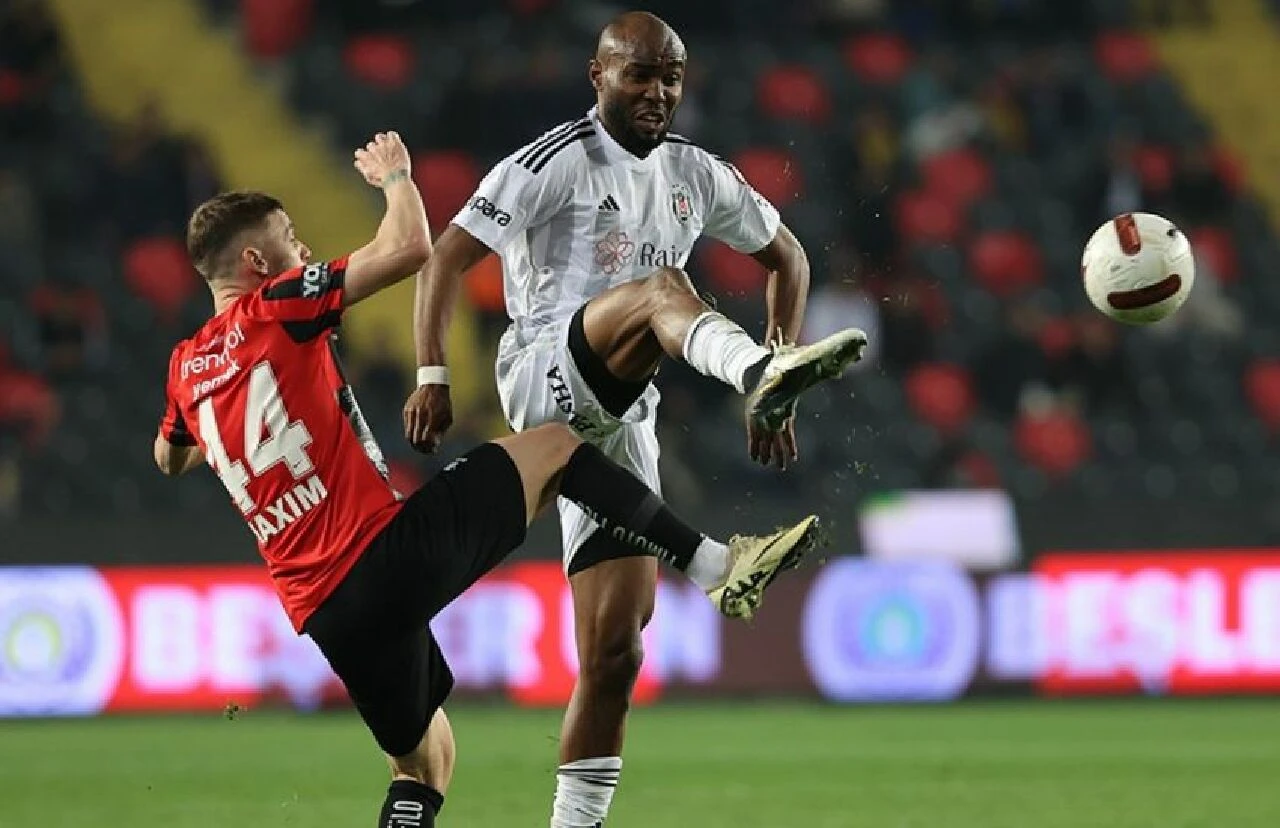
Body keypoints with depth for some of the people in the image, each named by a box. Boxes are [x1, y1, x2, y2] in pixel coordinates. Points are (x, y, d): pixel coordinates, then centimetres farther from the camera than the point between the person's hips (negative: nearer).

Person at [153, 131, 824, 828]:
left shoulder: (186, 370, 14)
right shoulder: (273, 307, -5)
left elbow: (170, 457, 37)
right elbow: (410, 247, -9)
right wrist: (396, 174, 10)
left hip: (321, 611, 6)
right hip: (392, 553, -6)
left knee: (421, 759, 23)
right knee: (553, 448, 10)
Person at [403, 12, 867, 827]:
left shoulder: (695, 176, 13)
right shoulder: (561, 162, -4)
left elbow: (786, 255, 25)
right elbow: (451, 254, -7)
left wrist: (781, 377, 15)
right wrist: (432, 375, -17)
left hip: (618, 419, 6)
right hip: (545, 375, -6)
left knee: (616, 647, -2)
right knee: (660, 288, -35)